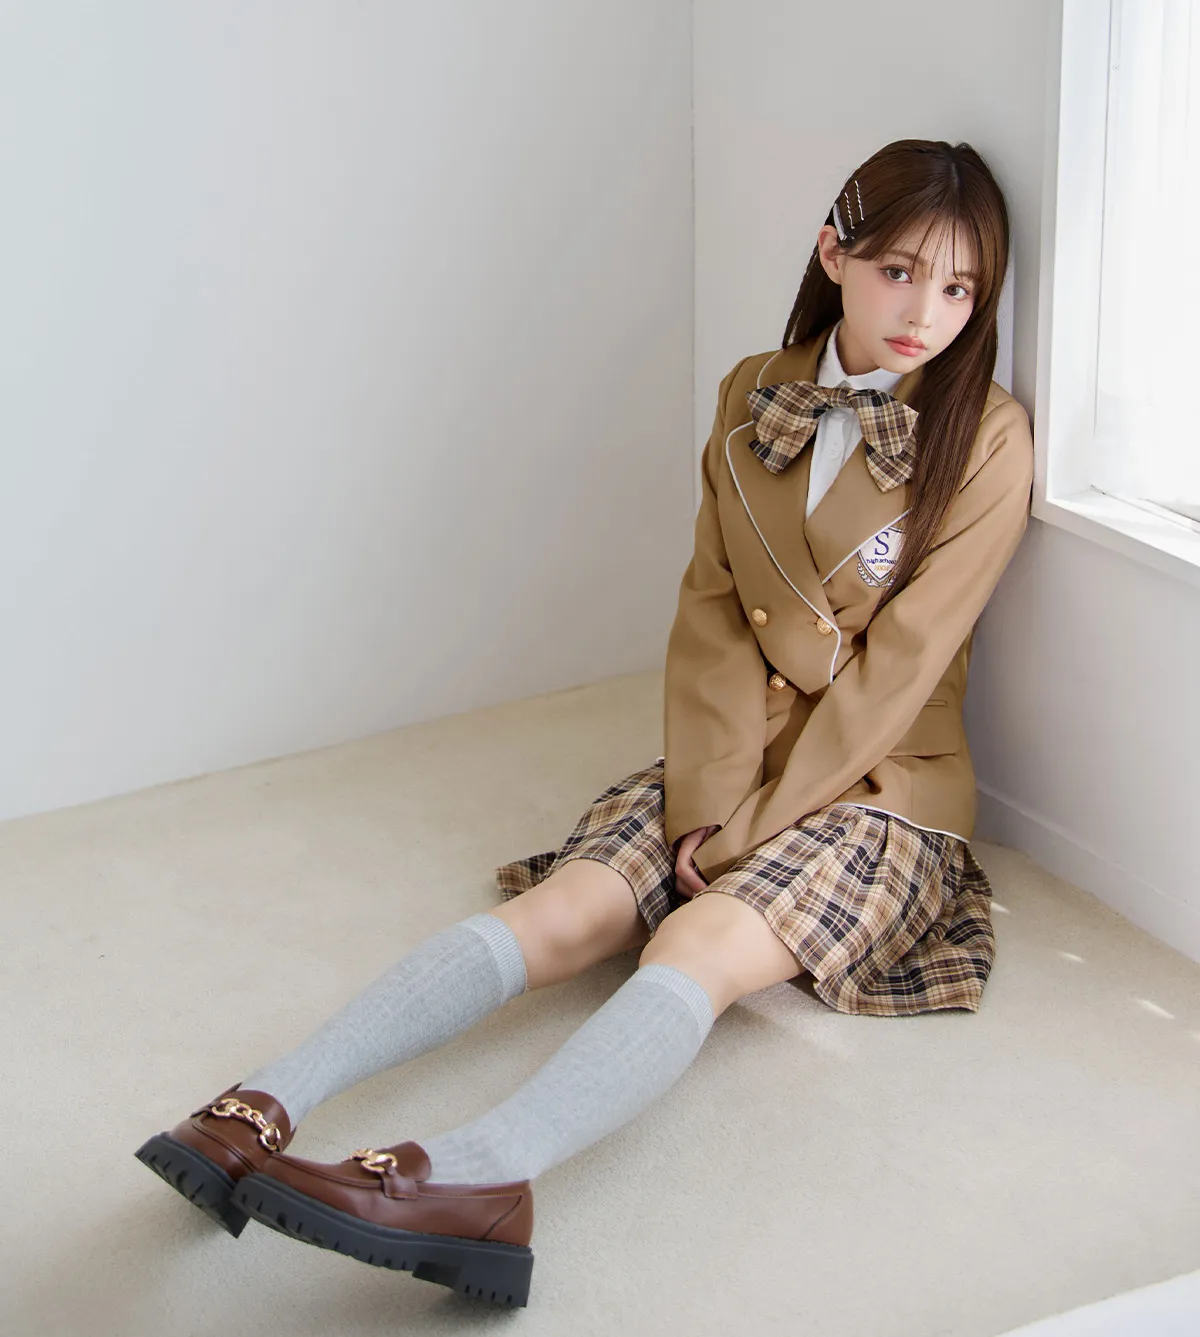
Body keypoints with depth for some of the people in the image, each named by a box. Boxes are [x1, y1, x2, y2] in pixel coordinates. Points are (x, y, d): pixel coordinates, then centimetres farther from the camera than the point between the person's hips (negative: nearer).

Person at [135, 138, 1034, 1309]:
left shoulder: (985, 439, -8)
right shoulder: (754, 397, 6)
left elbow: (896, 667, -12)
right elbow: (711, 612, 2)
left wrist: (753, 830, -14)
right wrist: (709, 802, -11)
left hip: (878, 789, -4)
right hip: (731, 761, 4)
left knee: (699, 948, -32)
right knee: (554, 916, -21)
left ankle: (474, 1177, -57)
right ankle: (264, 1107, -37)